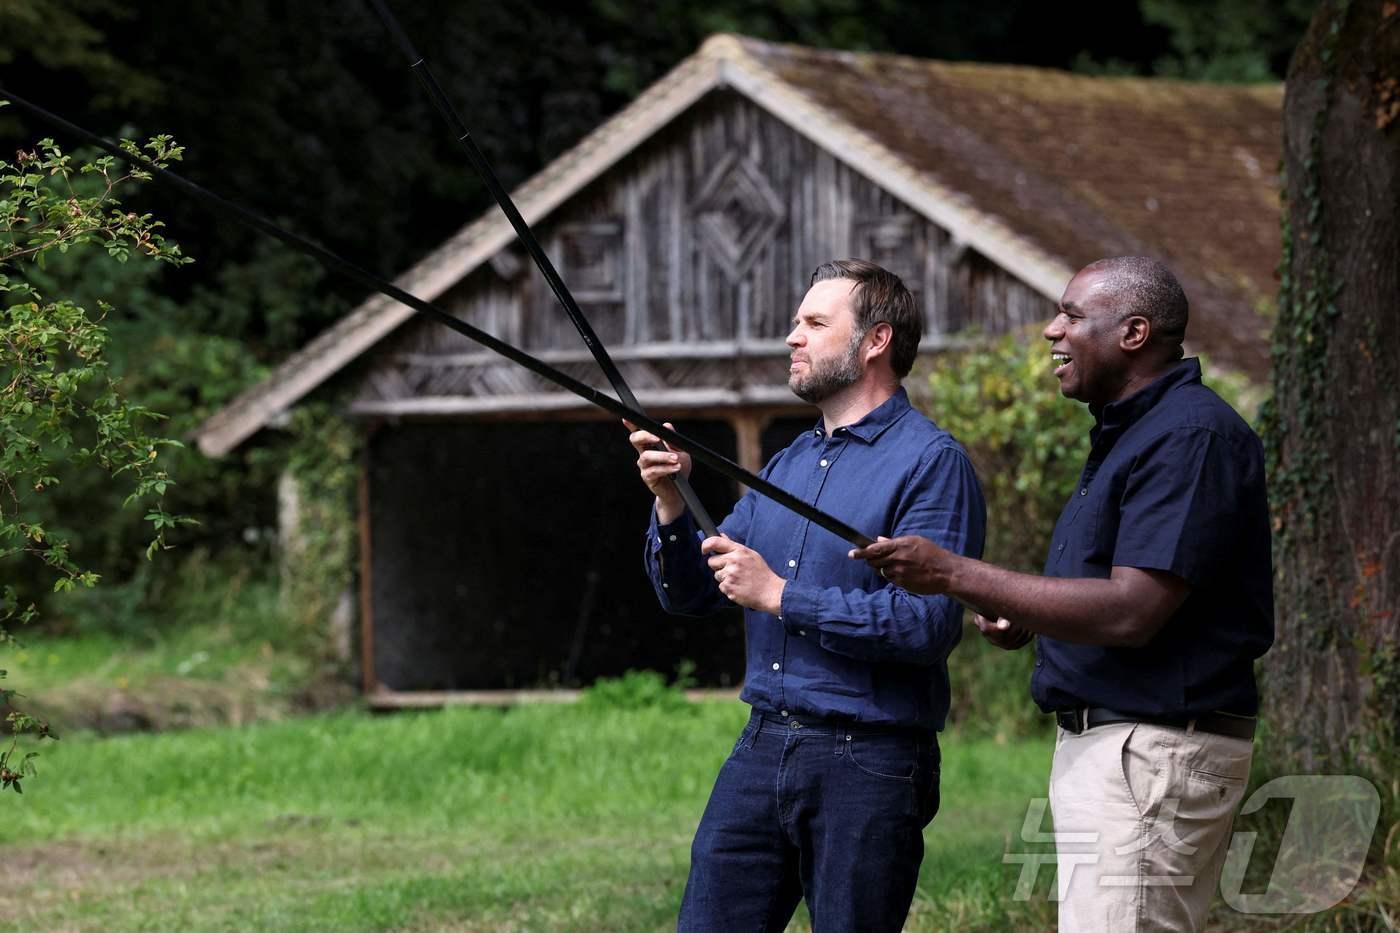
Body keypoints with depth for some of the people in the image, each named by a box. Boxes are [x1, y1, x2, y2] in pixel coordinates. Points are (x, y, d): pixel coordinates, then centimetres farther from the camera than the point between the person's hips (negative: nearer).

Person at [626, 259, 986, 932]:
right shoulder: (786, 465, 17)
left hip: (869, 766, -7)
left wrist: (780, 597, -16)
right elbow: (687, 594, 17)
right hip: (761, 750, 7)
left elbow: (928, 623, -20)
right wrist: (671, 503, -2)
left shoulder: (930, 462, -8)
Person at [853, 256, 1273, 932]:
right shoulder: (1129, 432, 19)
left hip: (1155, 752, -11)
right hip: (1098, 744, 11)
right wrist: (1029, 619, 9)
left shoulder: (1193, 436, -16)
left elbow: (1131, 614, -24)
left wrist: (953, 574, -21)